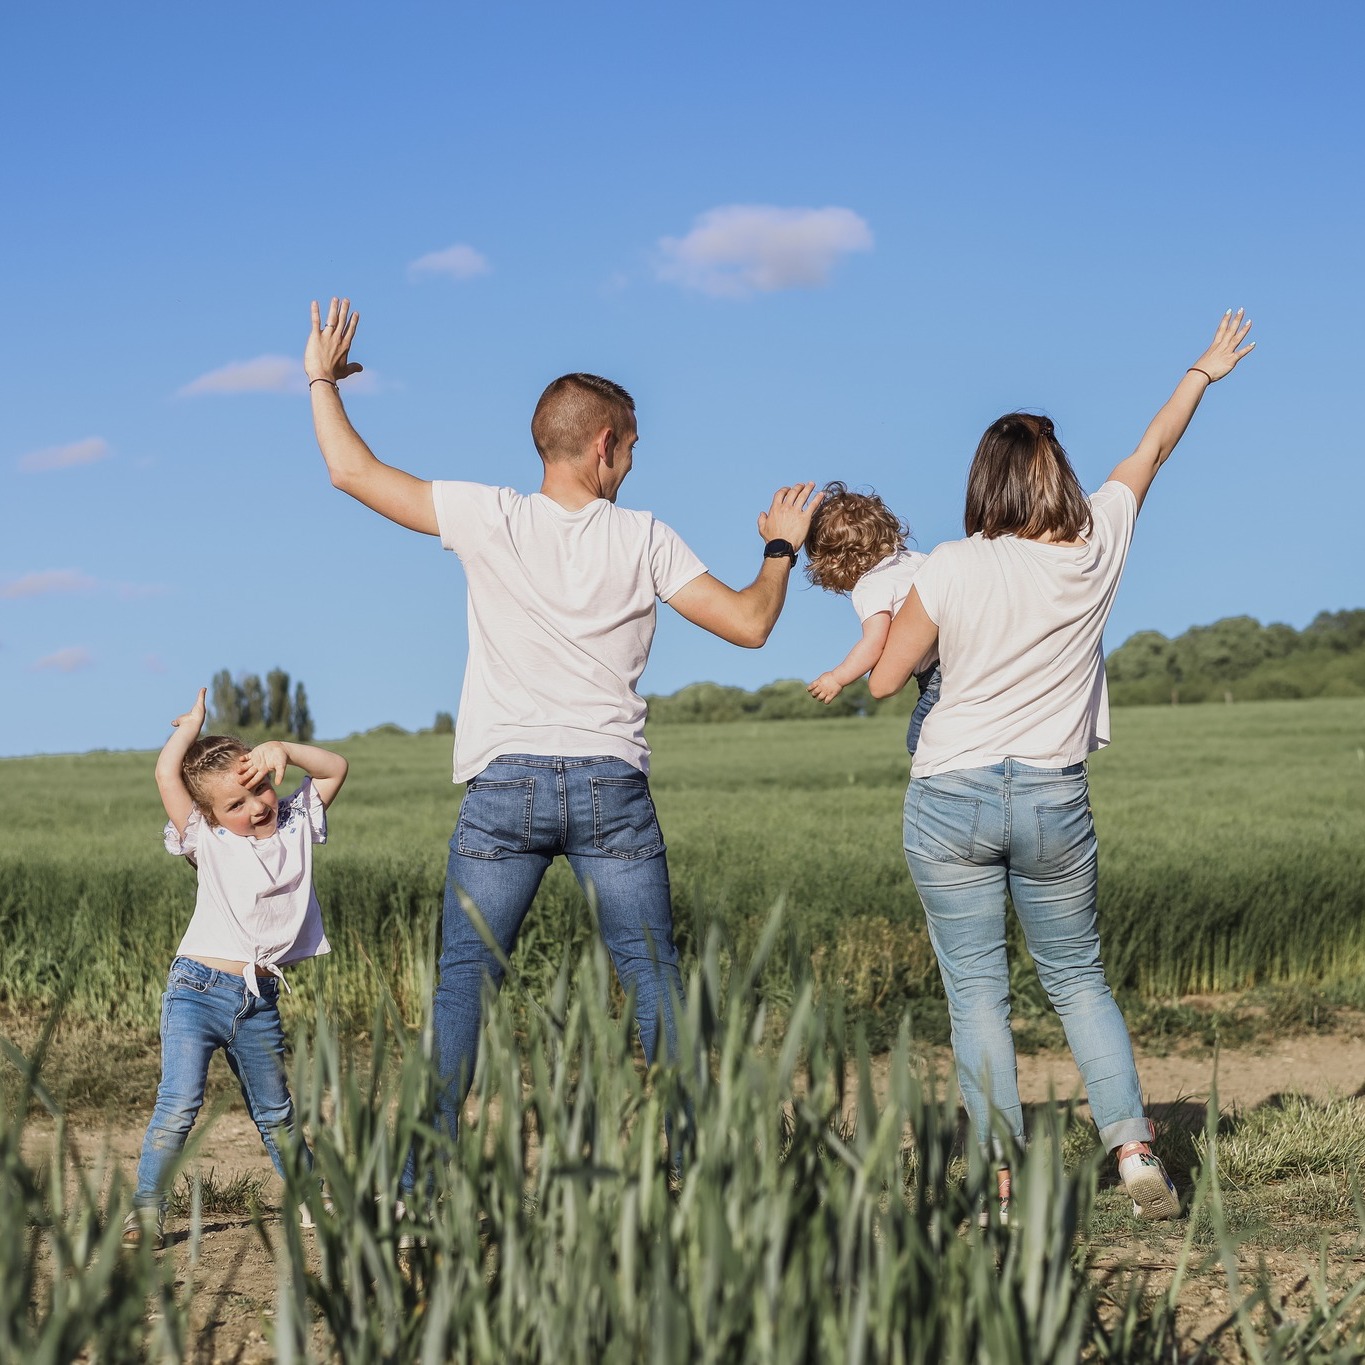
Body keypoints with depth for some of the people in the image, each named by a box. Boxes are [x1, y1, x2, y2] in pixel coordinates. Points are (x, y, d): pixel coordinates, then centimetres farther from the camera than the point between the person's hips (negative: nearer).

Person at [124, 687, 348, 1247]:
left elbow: (336, 769, 8)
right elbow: (167, 775, -14)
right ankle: (146, 1209, -8)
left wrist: (283, 750, -6)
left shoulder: (295, 825, 8)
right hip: (197, 990, -4)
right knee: (178, 1105, -14)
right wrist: (192, 726, 1)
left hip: (259, 1002, 4)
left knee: (275, 1112, 17)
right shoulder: (208, 841, -3)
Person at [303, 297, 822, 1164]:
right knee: (655, 975, 8)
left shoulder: (492, 519, -3)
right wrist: (782, 548, 21)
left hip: (504, 786, 0)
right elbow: (750, 623, 3)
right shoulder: (645, 540, 0)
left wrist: (323, 378, 15)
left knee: (463, 980, 4)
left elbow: (353, 472, -1)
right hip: (613, 789, 1)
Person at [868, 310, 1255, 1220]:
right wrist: (1205, 373, 30)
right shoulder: (1097, 549, -1)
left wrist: (892, 626, 17)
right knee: (1079, 979, 16)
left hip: (951, 797, -2)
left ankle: (1003, 1178, 0)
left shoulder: (953, 570, -10)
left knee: (977, 990, 3)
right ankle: (1134, 1148, 6)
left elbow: (887, 680, -3)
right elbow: (1152, 452, 15)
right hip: (1055, 802, 3)